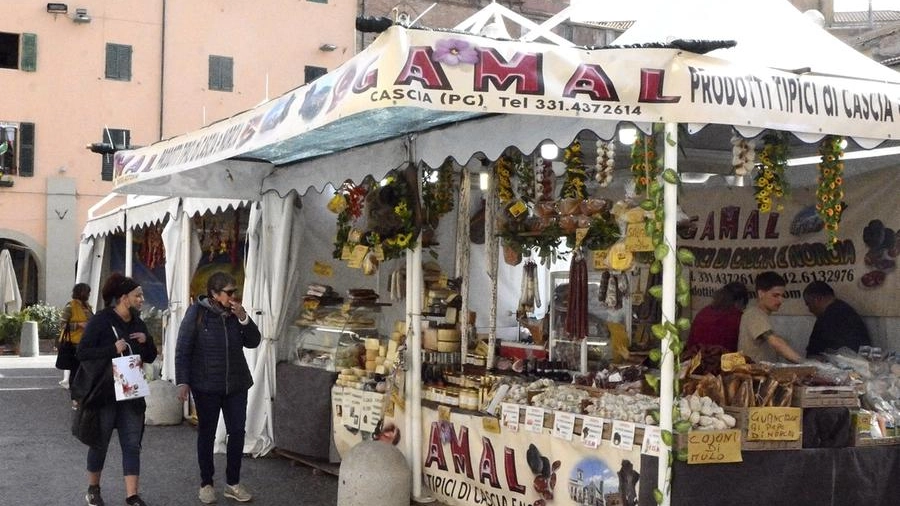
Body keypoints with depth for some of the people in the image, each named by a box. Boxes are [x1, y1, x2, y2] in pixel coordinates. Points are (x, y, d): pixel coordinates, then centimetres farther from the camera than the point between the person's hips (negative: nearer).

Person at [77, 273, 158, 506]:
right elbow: (82, 352, -16)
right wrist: (113, 350, -25)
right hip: (104, 393, -5)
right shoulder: (100, 321, -11)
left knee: (132, 444, 0)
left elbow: (151, 357, 12)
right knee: (100, 442, 9)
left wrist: (146, 341, -8)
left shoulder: (138, 323, 7)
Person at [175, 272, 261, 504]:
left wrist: (244, 319, -13)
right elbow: (182, 350, -8)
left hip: (236, 384, 4)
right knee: (207, 433, 7)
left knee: (237, 431, 4)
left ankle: (233, 483, 16)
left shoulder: (236, 312, 2)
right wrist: (183, 382, -13)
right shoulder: (197, 312, -10)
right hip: (206, 385, -4)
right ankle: (206, 483, 19)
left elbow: (253, 342, 2)